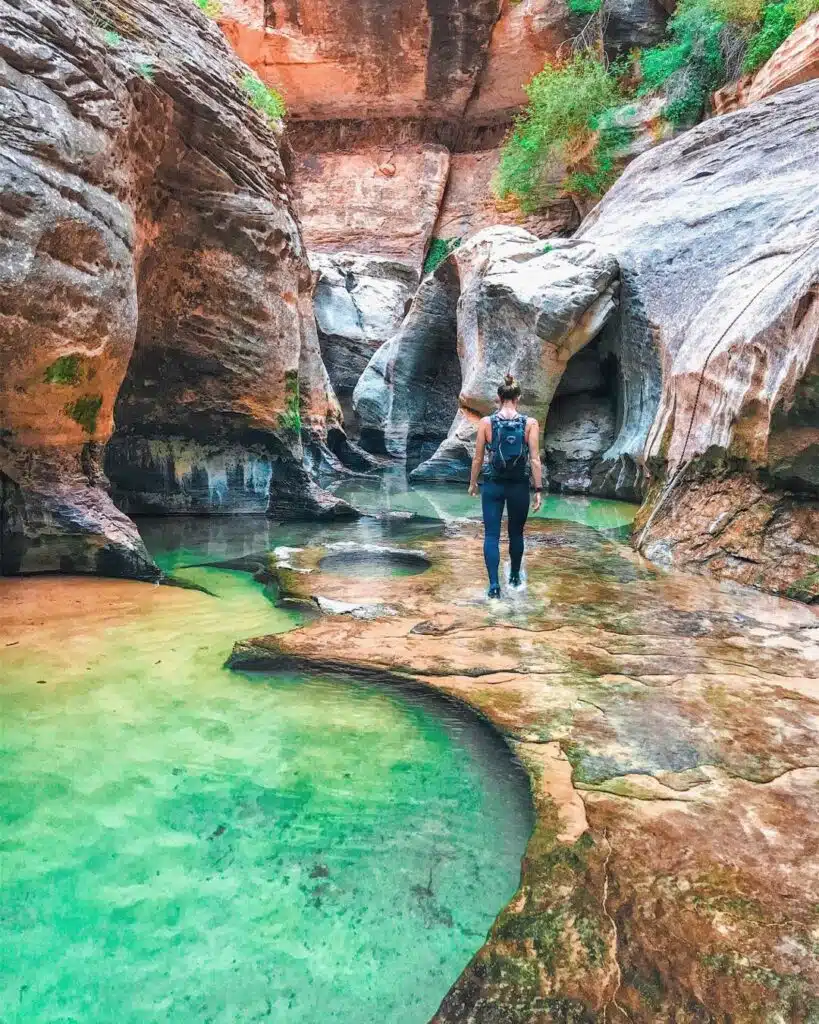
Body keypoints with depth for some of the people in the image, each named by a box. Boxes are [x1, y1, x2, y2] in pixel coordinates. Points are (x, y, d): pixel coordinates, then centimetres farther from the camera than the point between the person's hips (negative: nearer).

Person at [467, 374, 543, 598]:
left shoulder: (486, 422, -6)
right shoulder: (530, 423, -6)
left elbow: (478, 458, -1)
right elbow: (535, 459, -8)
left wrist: (472, 483, 12)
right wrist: (538, 490, -3)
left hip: (492, 485, -1)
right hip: (519, 486, 1)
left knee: (491, 535, 4)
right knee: (516, 533, 19)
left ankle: (494, 584, -6)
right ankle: (514, 577, 35)